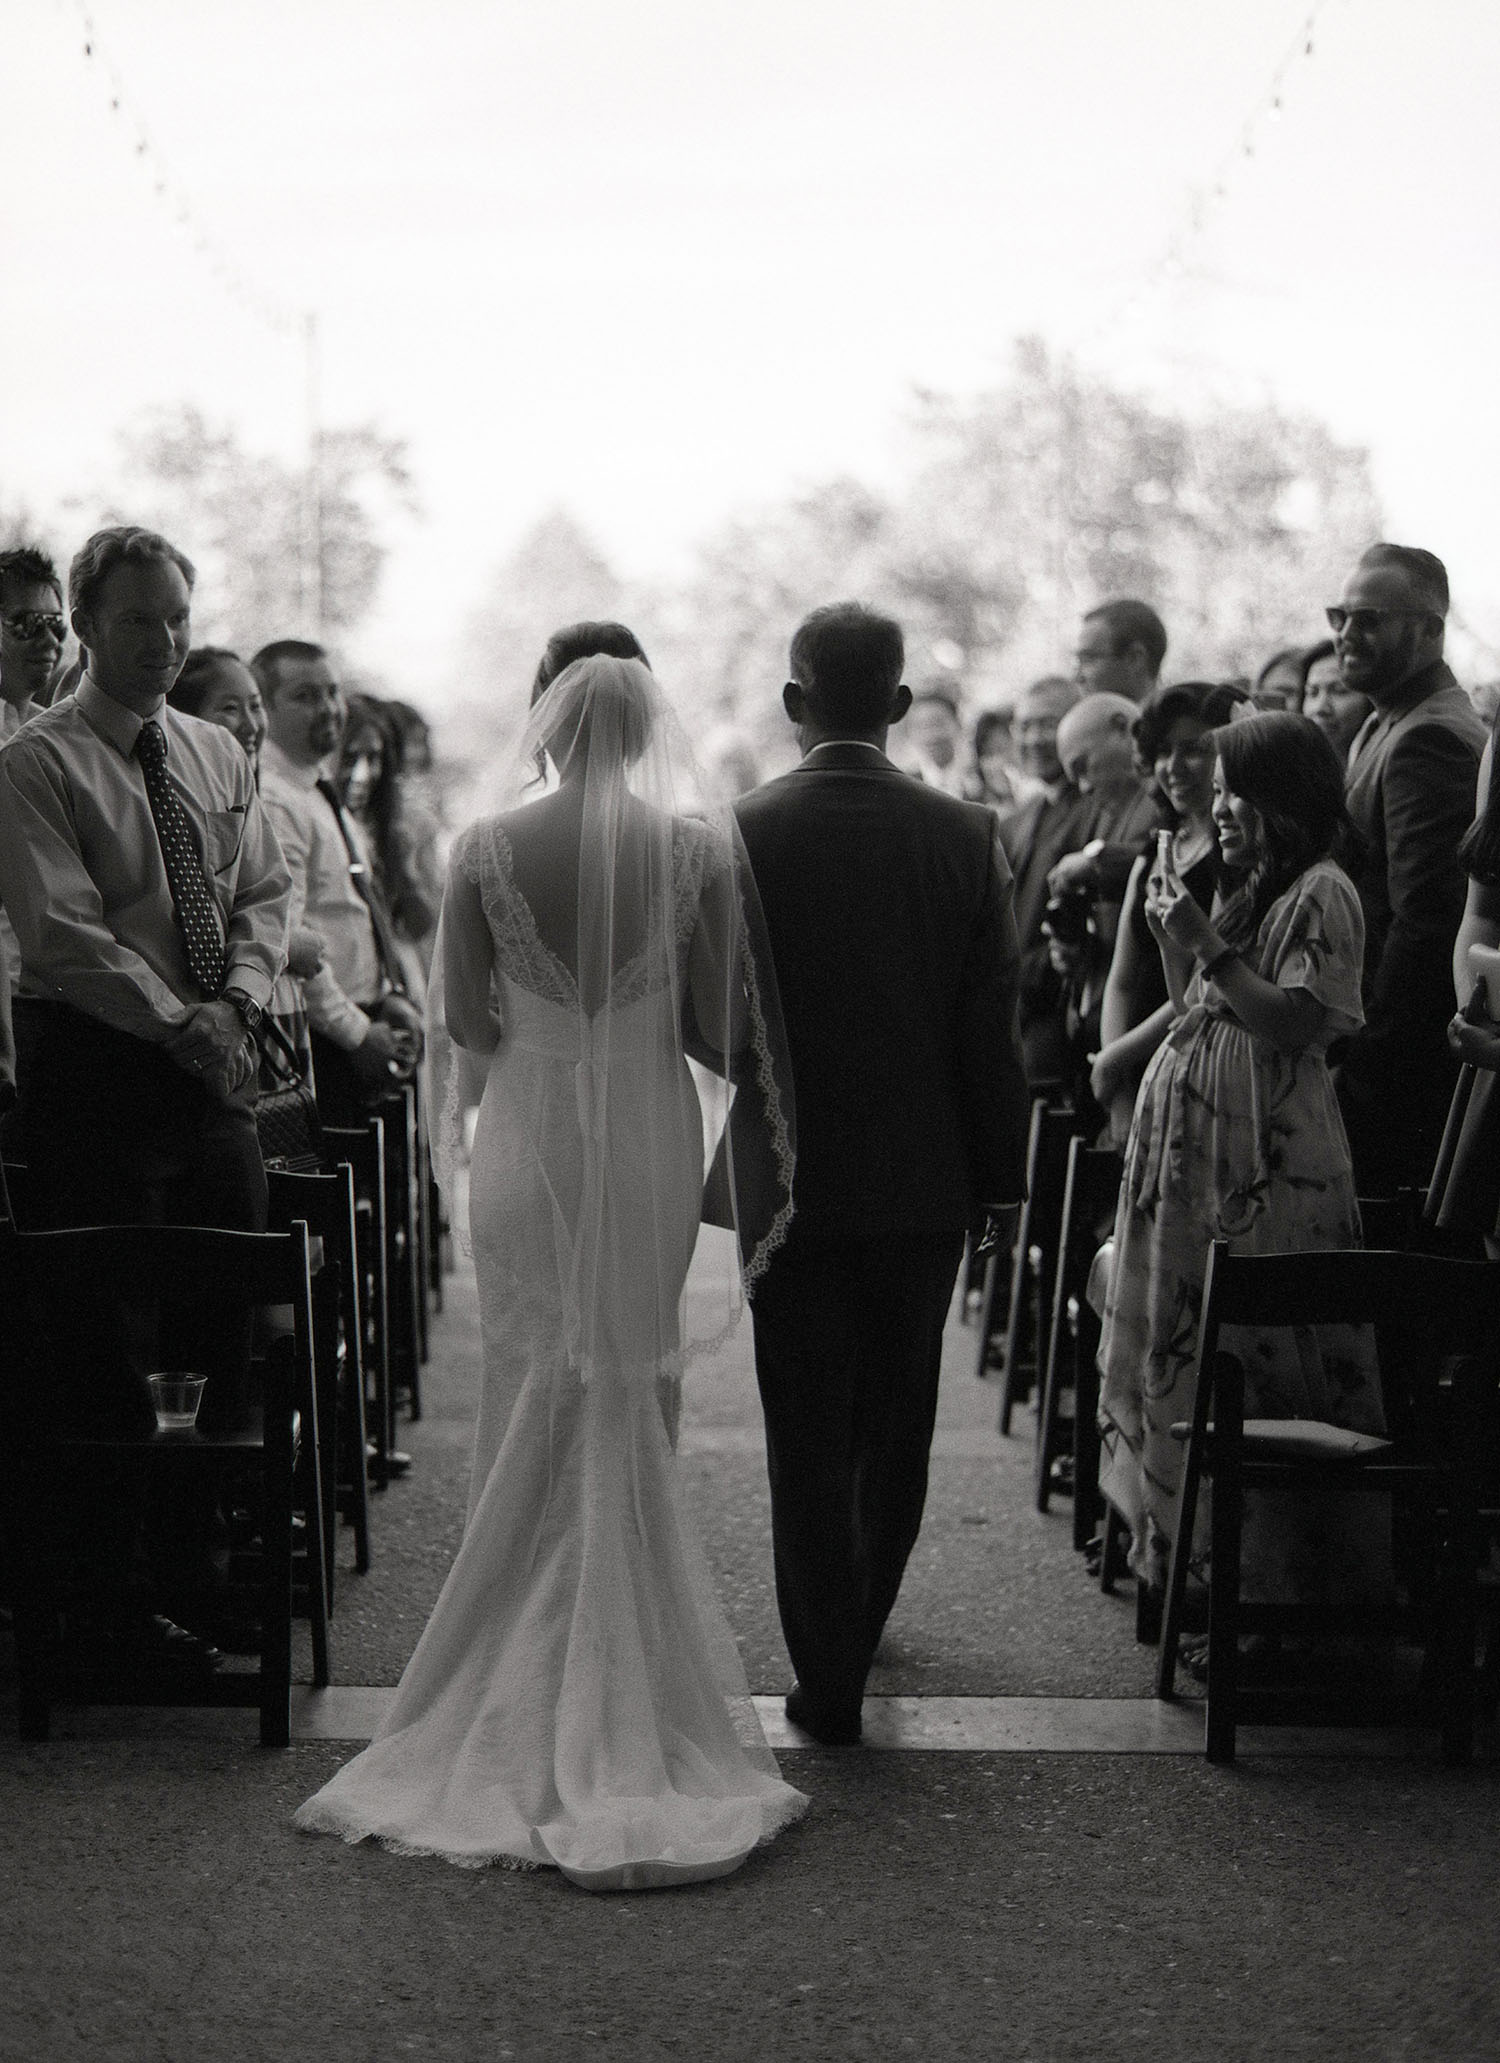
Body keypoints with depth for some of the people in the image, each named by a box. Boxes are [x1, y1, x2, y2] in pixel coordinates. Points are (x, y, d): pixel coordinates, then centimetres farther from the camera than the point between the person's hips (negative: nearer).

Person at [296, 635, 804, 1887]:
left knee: (535, 1398, 11)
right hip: (652, 1141, 0)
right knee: (632, 1400, 12)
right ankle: (626, 1667, 19)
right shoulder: (699, 850, -6)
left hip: (529, 1141, 0)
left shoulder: (490, 850, -7)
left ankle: (527, 1671, 16)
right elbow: (728, 1026, -5)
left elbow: (464, 1021, -4)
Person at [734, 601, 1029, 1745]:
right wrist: (999, 1174, 6)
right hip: (925, 1180, 2)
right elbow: (995, 1034, -3)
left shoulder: (739, 834, -11)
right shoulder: (966, 835, -7)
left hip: (794, 1178, -2)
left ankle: (830, 1681, 7)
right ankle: (856, 1625, 36)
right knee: (897, 1425, 19)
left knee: (809, 1437, 5)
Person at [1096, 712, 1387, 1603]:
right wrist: (1173, 937, 7)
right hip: (1205, 1154, 10)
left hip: (1271, 1168, -10)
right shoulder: (1255, 892, 18)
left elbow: (1293, 1025, -20)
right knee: (1194, 1349, 12)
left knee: (1255, 1362, -7)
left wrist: (1208, 946, -20)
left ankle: (1274, 1557, 0)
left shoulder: (1322, 894, -10)